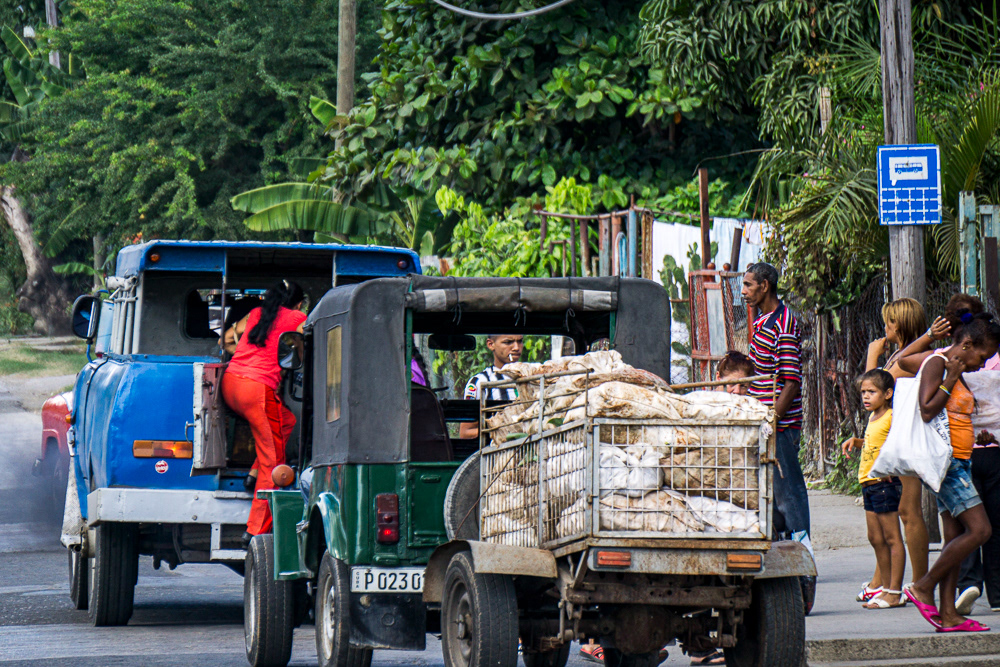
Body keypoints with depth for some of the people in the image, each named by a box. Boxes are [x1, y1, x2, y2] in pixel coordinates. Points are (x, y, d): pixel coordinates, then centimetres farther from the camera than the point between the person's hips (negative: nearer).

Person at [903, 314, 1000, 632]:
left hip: (958, 462, 10)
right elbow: (926, 411, -20)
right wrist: (951, 379, -18)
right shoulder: (937, 363, -11)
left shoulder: (957, 373, 18)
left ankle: (948, 614, 3)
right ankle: (923, 587, -8)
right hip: (945, 460, -10)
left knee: (955, 538, 5)